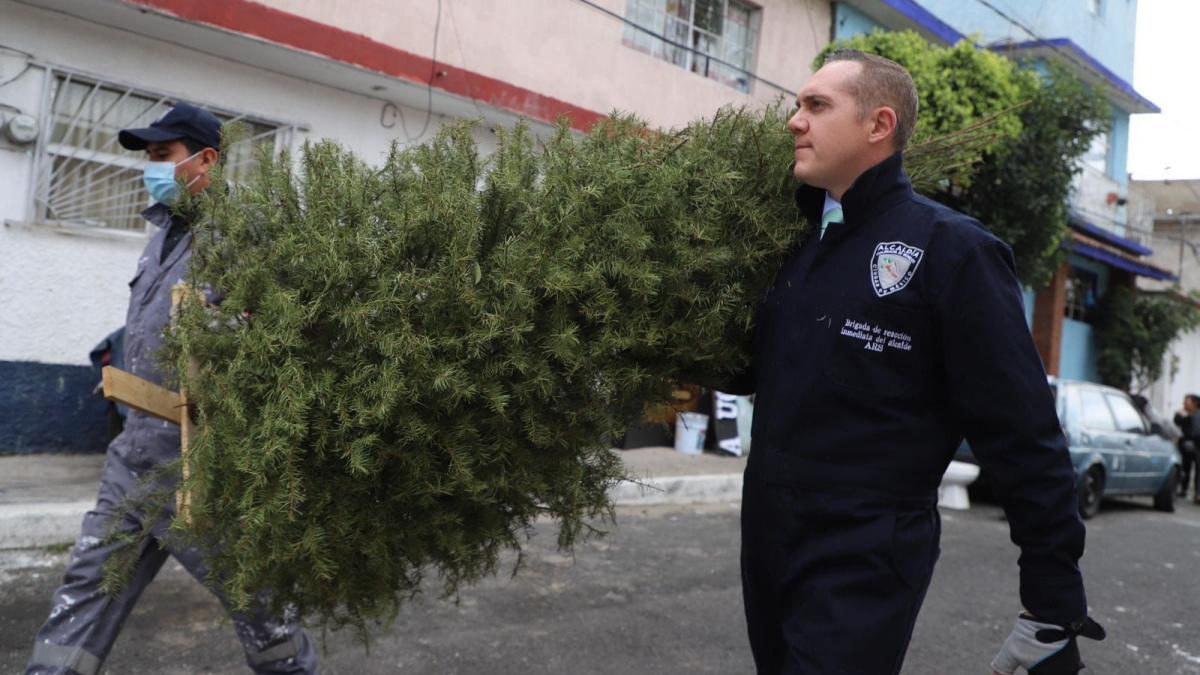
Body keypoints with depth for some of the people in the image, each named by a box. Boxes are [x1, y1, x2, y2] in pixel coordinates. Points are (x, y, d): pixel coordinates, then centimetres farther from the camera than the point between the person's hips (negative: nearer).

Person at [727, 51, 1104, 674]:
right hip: (764, 546, 7)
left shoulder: (951, 249, -11)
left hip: (866, 567, -6)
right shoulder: (795, 246, 8)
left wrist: (1053, 604, -12)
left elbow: (1023, 436, -12)